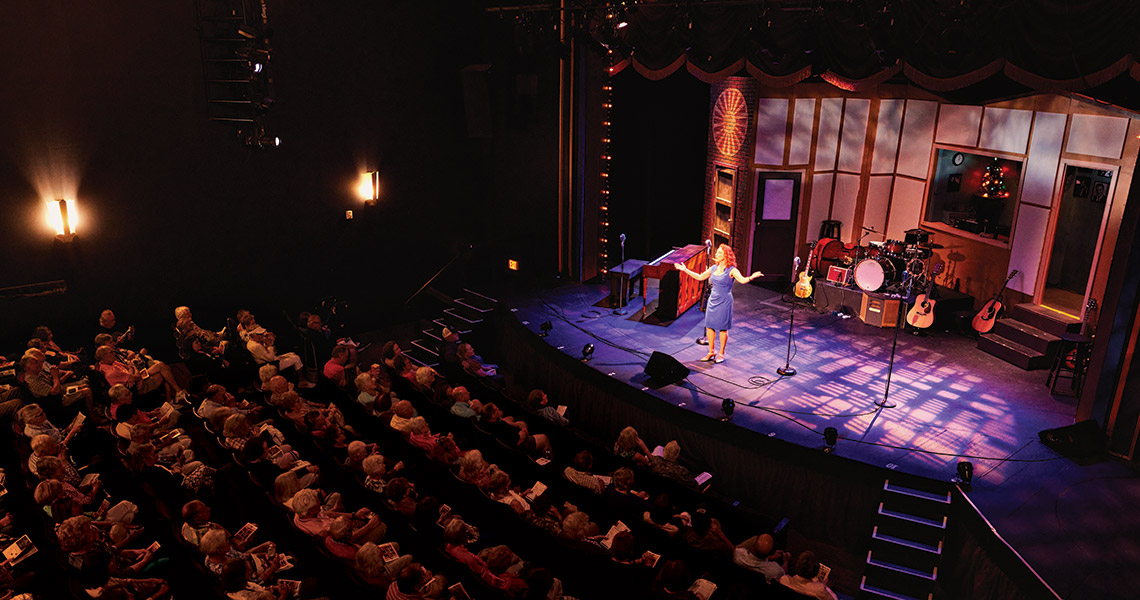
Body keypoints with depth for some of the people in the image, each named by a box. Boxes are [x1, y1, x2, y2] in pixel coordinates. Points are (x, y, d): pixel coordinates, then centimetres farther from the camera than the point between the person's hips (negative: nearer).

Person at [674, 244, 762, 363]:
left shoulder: (731, 270, -11)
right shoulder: (713, 268, 8)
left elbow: (742, 280, -26)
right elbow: (700, 277, 18)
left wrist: (751, 277, -47)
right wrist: (685, 270, 17)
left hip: (724, 302, -6)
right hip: (713, 300, 6)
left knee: (722, 328, 1)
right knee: (709, 326, 8)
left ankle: (721, 354, 15)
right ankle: (711, 352, 22)